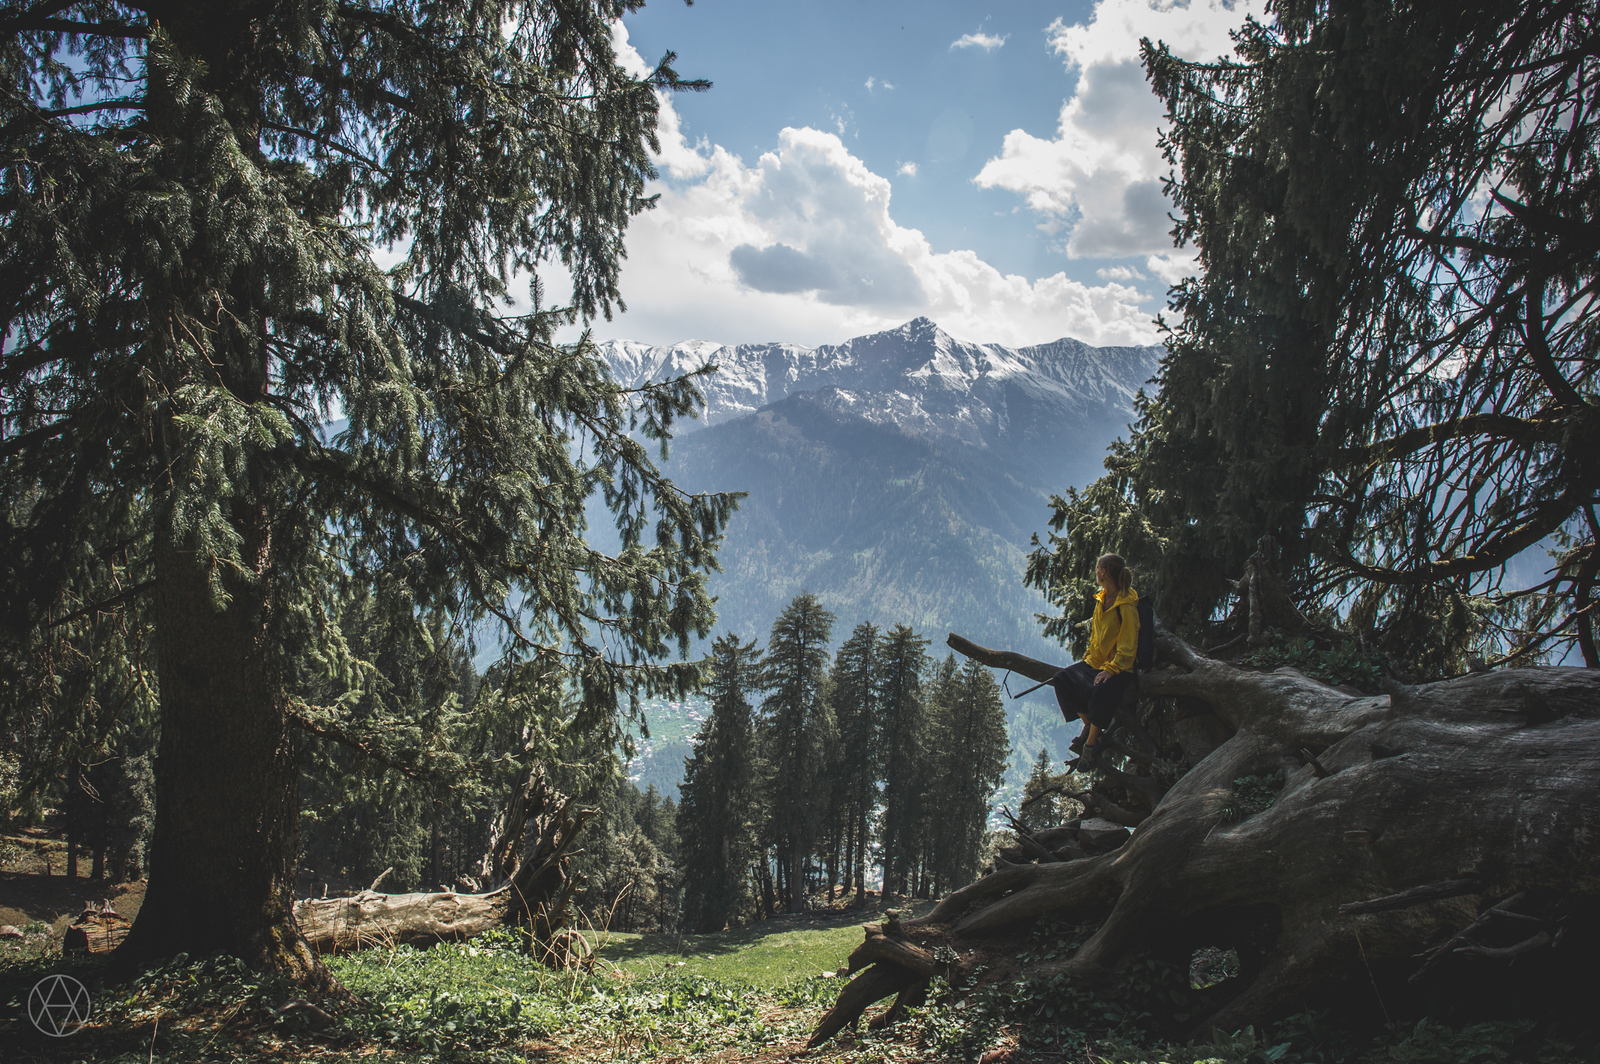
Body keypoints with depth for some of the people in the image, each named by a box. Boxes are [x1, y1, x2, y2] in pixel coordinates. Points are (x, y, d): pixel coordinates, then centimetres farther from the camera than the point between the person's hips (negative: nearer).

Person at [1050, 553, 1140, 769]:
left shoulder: (1126, 605, -16)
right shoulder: (1101, 600, 9)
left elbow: (1128, 646, -17)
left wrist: (1111, 669, -25)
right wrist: (1089, 656, 7)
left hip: (1120, 668, -8)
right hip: (1096, 662, 8)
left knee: (1101, 691, -36)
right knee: (1062, 679, -12)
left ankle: (1091, 744, -23)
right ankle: (1088, 725, -2)